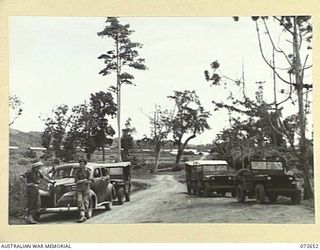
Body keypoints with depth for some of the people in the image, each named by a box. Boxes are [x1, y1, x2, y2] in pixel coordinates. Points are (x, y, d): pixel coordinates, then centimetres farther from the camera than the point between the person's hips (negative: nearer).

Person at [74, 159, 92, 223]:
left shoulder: (88, 172, 2)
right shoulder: (77, 172, 6)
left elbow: (88, 181, -5)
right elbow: (76, 181, 0)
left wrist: (80, 181, -12)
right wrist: (84, 180, -8)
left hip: (86, 189, 0)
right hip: (78, 189, 0)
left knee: (85, 202, -3)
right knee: (79, 201, -16)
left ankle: (82, 215, 7)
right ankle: (82, 216, -22)